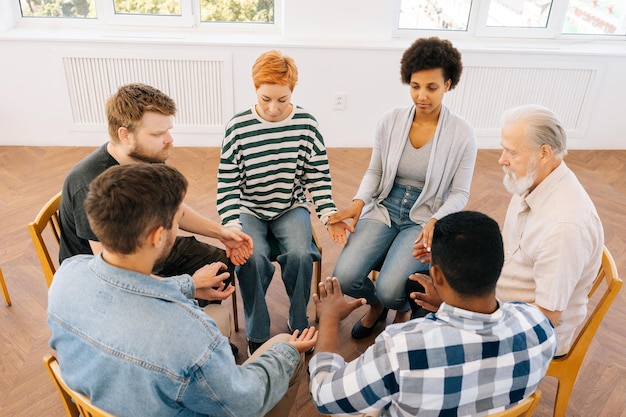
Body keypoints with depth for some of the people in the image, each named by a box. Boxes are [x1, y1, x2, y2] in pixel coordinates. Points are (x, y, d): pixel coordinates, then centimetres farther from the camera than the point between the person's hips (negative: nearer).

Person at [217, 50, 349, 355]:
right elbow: (227, 183, -8)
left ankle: (298, 324, 0)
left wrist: (329, 214, -13)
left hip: (292, 207, 1)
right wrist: (232, 225, -20)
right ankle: (257, 335, -6)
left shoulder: (306, 124, -5)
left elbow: (318, 176, 0)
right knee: (251, 258, -28)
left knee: (300, 254, -27)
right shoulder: (238, 127, -9)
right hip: (249, 210, -1)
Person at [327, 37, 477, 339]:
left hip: (425, 219, -2)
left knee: (389, 289, -23)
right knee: (345, 277, -19)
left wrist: (435, 222, -22)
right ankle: (376, 305, 20)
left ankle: (404, 309, 19)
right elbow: (374, 172, 7)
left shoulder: (461, 134, -8)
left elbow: (459, 193, -2)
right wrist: (359, 202, -13)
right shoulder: (391, 121, -2)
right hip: (384, 209, 3)